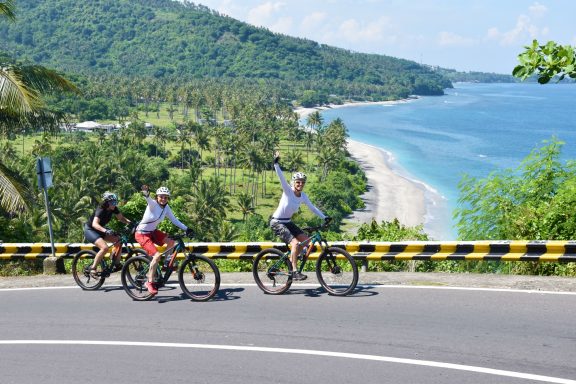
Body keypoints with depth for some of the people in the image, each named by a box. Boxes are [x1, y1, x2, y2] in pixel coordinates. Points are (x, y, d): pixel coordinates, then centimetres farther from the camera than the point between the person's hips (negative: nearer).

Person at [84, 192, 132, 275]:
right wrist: (105, 230, -60)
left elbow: (121, 218, 0)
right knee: (105, 247, -28)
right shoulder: (100, 210, -30)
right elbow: (94, 224, -44)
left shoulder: (113, 209, -9)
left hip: (100, 230, 8)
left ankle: (117, 264, 2)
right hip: (90, 230, -8)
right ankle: (93, 268, -15)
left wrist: (130, 222, -19)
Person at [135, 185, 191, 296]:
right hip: (142, 234, -7)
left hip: (152, 232, 7)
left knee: (171, 242, -12)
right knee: (157, 255, -21)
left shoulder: (166, 207, -2)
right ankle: (150, 282, -9)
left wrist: (186, 229, -7)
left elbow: (174, 220, 2)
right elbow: (149, 200, -44)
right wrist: (146, 194, -68)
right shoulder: (153, 204, -22)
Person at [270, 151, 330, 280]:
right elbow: (281, 177, -30)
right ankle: (295, 272, -16)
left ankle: (292, 259, 22)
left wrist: (324, 217, -1)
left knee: (305, 239, 4)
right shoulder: (287, 191, -17)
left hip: (287, 222, 8)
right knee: (295, 243, -21)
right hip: (277, 222, -8)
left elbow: (312, 207, 6)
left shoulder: (303, 196, -1)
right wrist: (276, 163, -42)